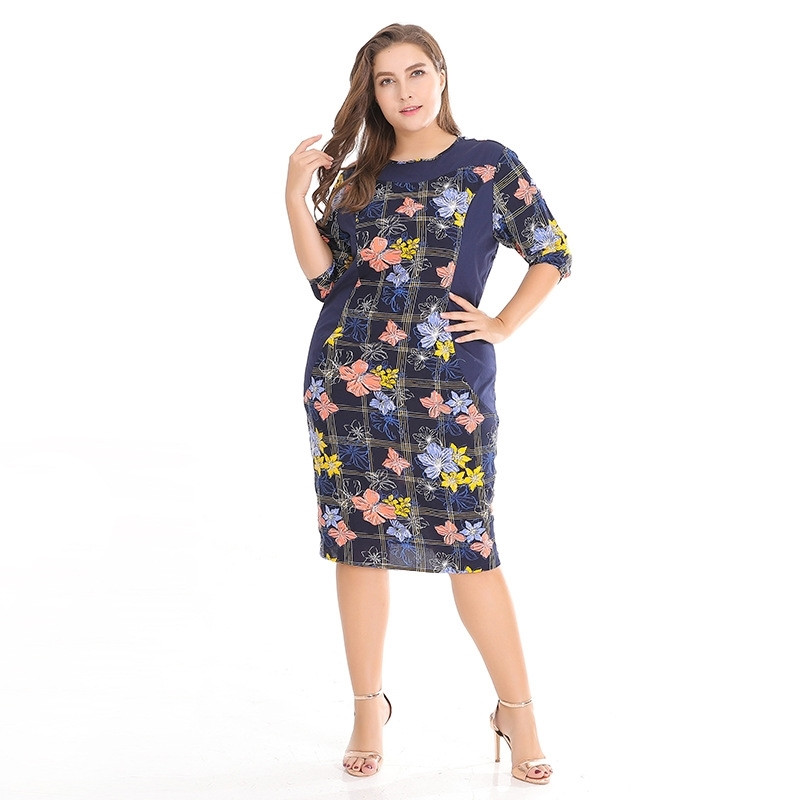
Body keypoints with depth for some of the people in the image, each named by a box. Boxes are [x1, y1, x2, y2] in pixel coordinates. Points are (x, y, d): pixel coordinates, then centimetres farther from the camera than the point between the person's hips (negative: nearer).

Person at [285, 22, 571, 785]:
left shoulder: (489, 165, 5)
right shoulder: (357, 177, 13)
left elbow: (552, 254, 8)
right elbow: (325, 278, 7)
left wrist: (501, 326, 0)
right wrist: (296, 200, -2)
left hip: (446, 382, -3)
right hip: (347, 376, 4)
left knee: (466, 545, -4)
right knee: (357, 538, 6)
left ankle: (518, 712, 11)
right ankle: (368, 709, 20)